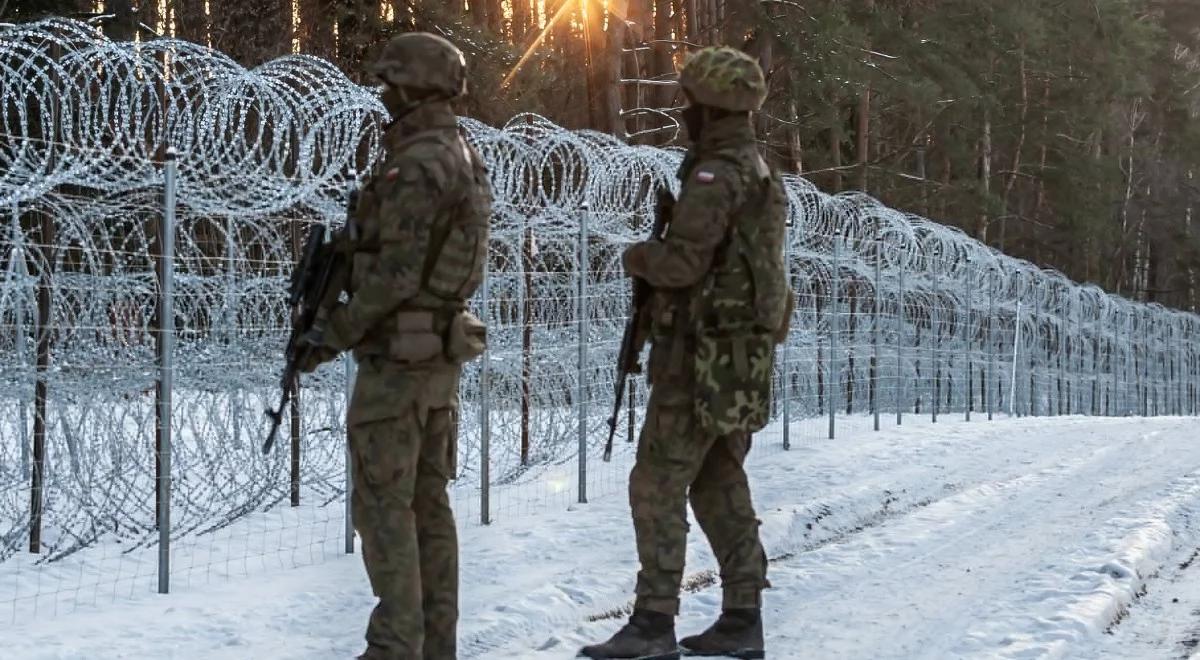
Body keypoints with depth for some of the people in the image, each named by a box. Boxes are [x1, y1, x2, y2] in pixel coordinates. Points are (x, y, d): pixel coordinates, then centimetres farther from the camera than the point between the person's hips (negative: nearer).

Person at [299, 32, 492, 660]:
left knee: (383, 505, -4)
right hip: (441, 354, 9)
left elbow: (398, 272, -23)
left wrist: (336, 332, -15)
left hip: (397, 357, -9)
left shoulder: (416, 166, -19)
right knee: (427, 502, 11)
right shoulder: (464, 161, 12)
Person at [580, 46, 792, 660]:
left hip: (704, 356, -9)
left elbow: (682, 262, -22)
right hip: (744, 355, 9)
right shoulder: (761, 174, 15)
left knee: (658, 485, -6)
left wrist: (637, 256, -3)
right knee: (720, 487, 12)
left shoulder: (717, 176, -15)